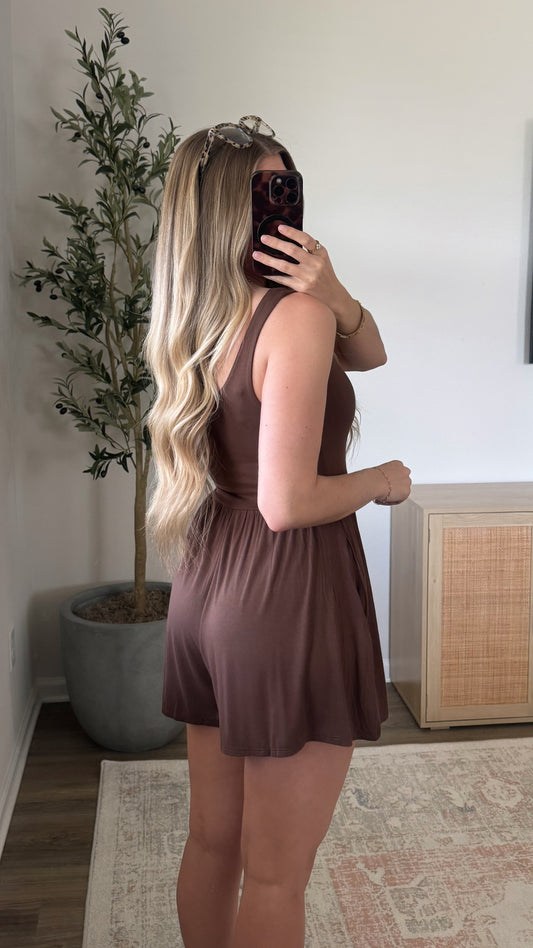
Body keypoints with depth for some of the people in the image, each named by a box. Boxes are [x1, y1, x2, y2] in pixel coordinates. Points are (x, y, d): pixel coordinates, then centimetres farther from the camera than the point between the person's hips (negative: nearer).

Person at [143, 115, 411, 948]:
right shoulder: (295, 314, -17)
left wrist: (335, 298, -8)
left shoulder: (201, 318, 8)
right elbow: (288, 503, -23)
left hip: (208, 593, 8)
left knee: (212, 843, 22)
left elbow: (368, 354, 12)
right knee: (276, 878, 9)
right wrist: (384, 480, -6)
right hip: (289, 598, -8)